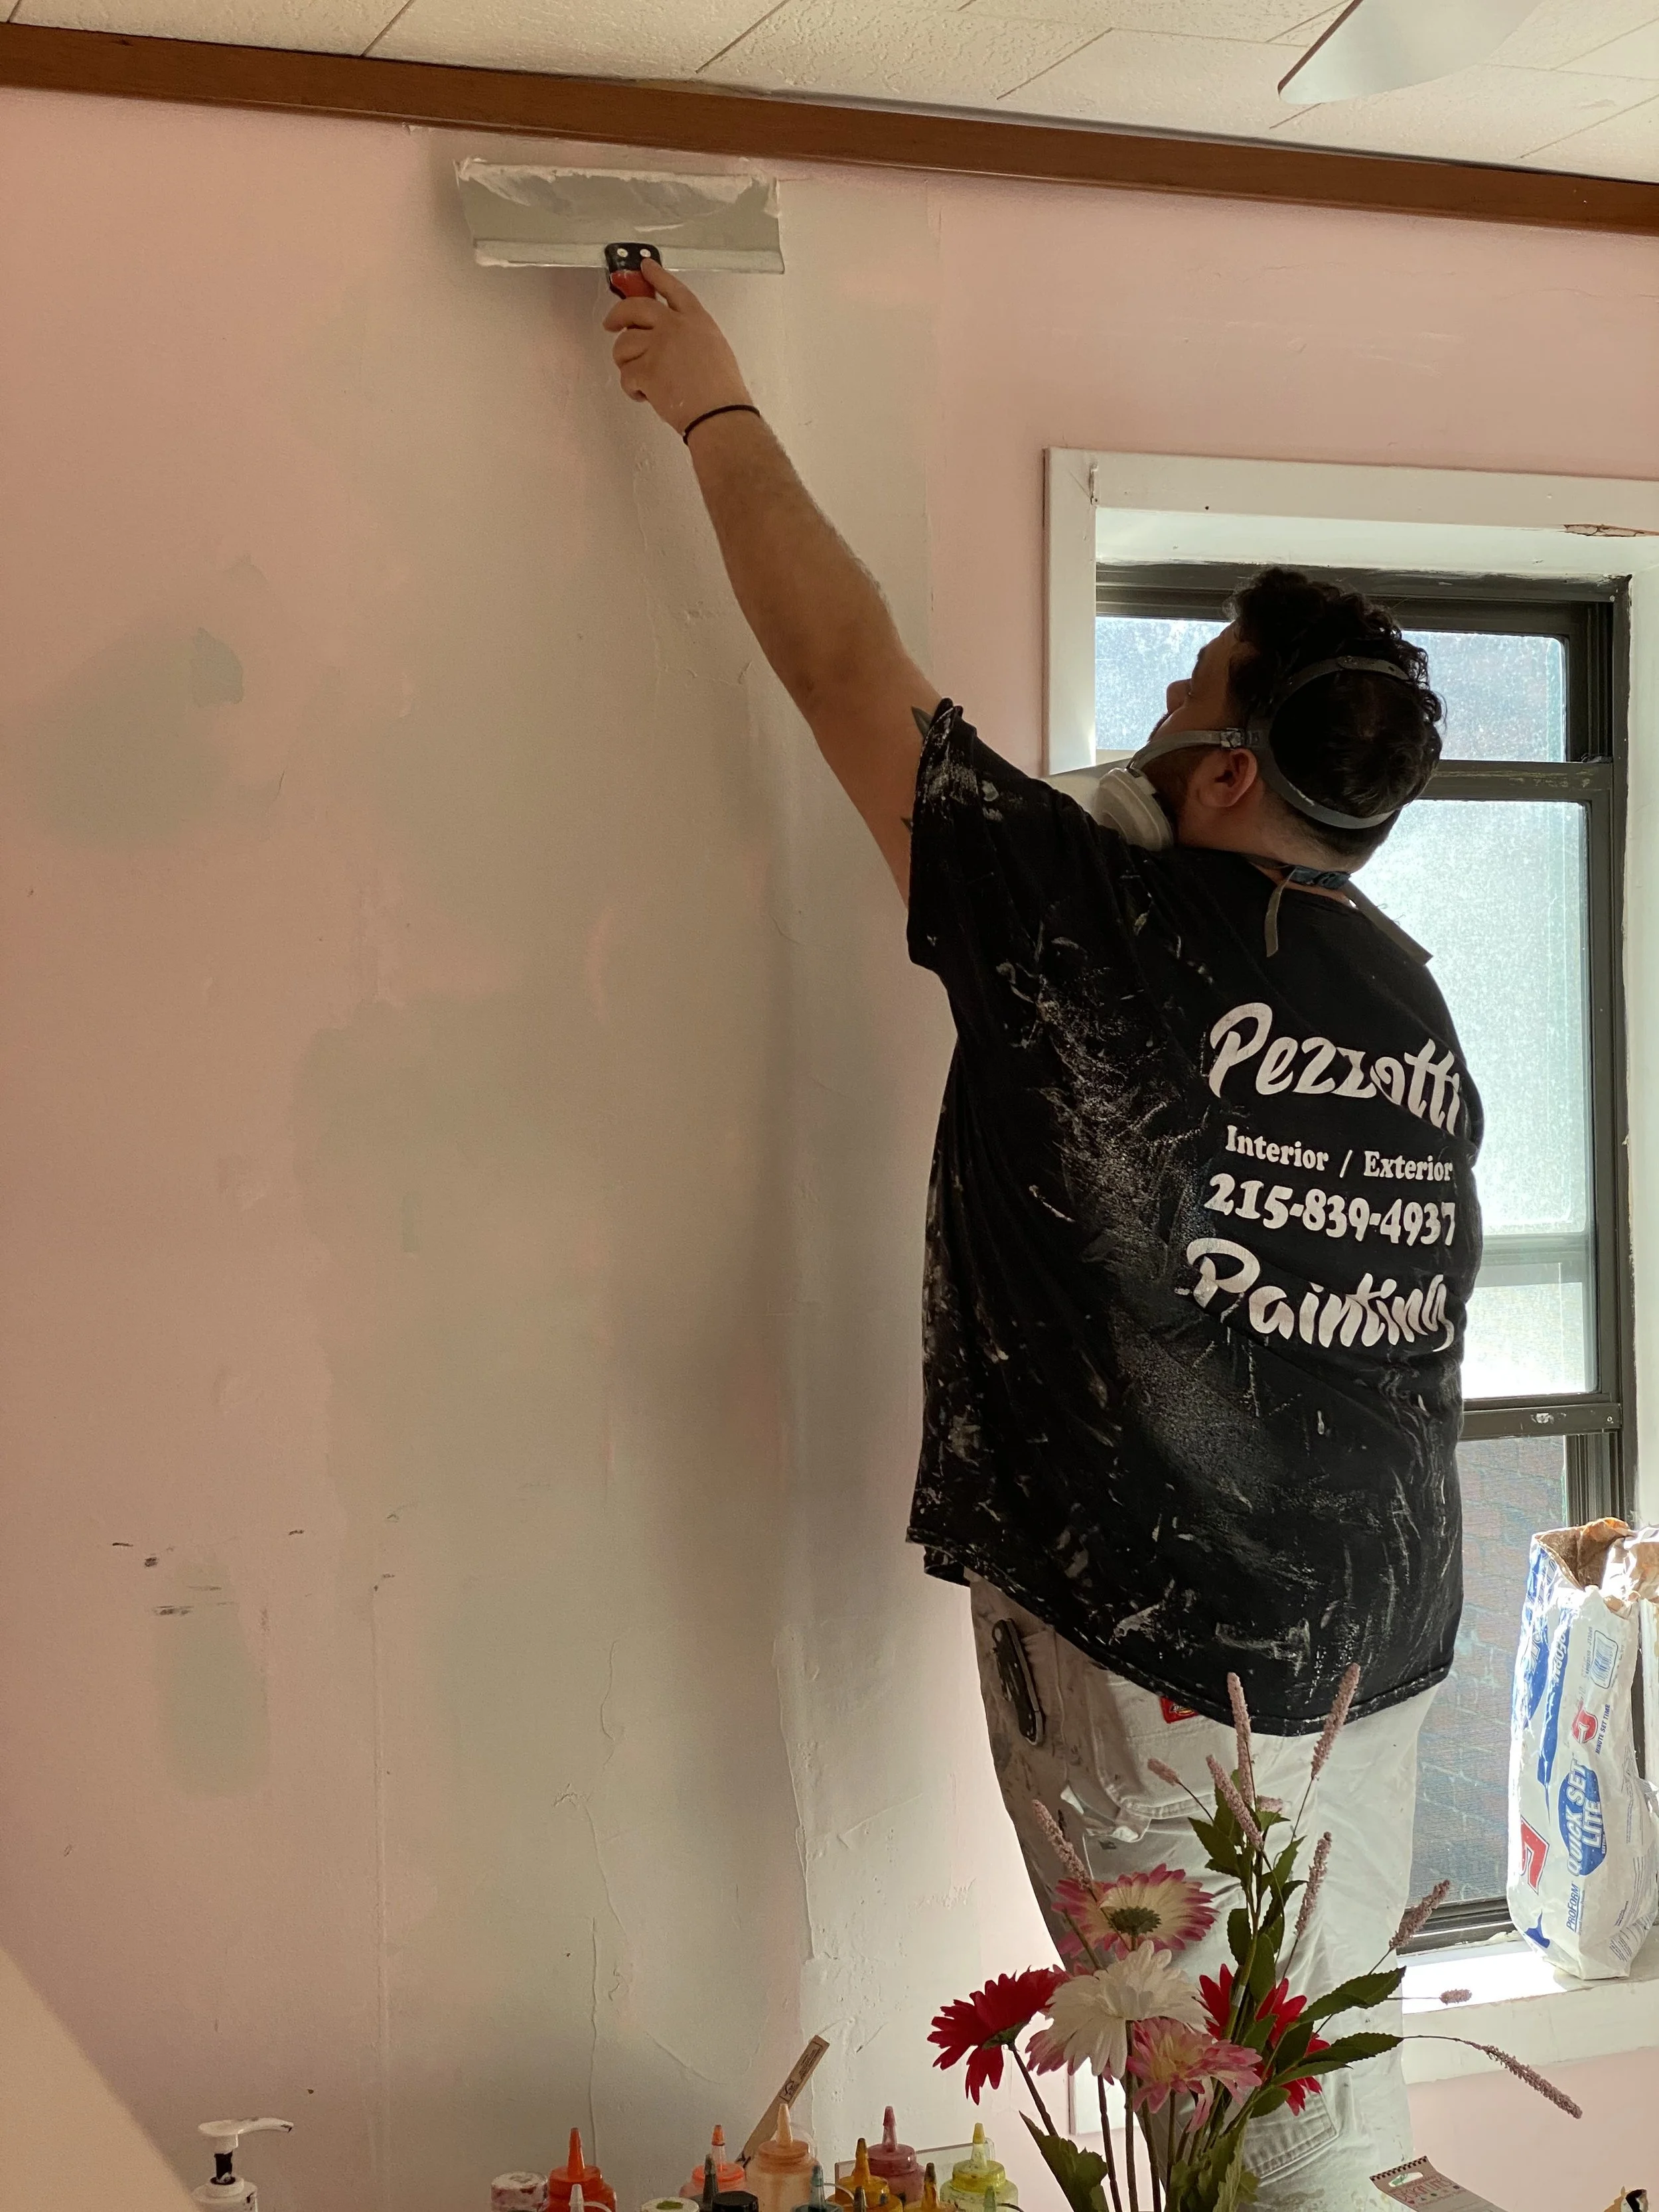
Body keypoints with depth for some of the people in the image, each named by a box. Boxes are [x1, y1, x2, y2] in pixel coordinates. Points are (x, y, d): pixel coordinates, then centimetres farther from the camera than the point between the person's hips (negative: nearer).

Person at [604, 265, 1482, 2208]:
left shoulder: (1102, 925, -16)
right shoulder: (1419, 1009, 5)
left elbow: (843, 661, -7)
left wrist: (713, 409, 5)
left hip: (1160, 1653, -7)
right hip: (1382, 1646, 7)